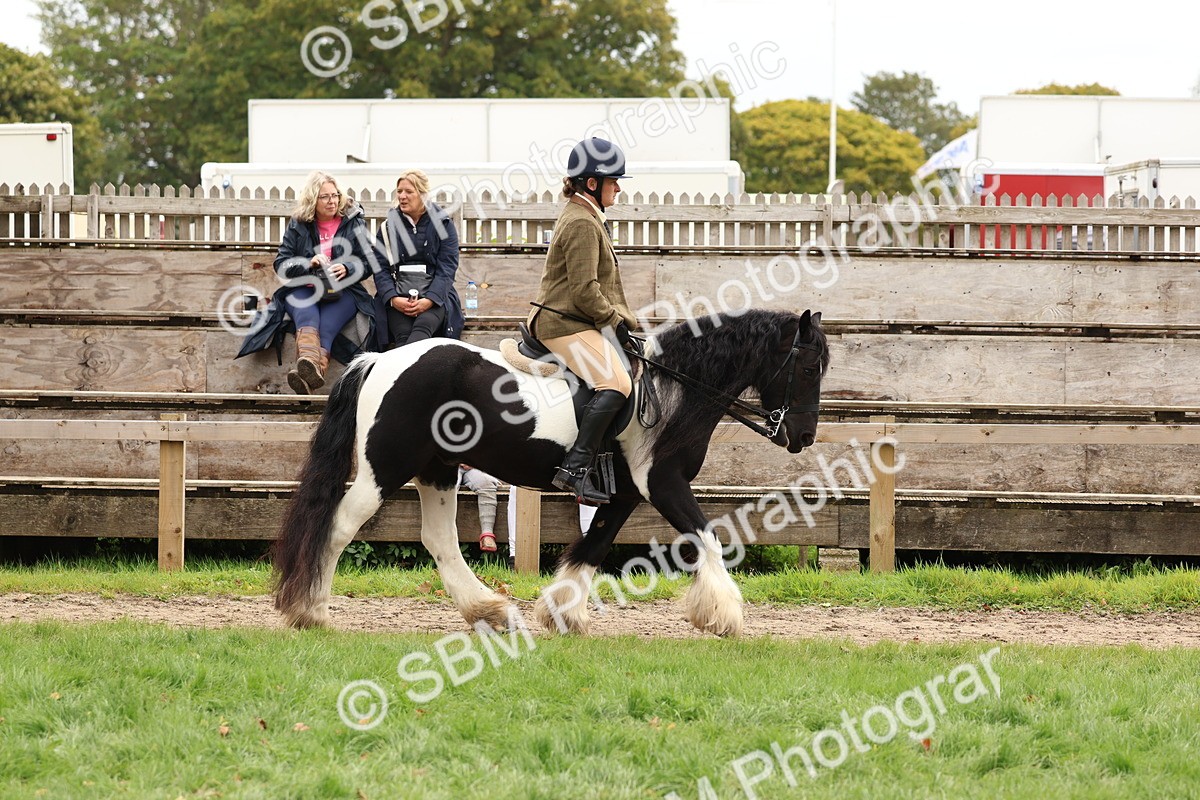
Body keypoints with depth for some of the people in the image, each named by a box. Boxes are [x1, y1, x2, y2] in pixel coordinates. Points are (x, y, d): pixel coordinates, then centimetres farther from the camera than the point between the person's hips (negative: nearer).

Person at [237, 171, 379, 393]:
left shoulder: (354, 222, 10)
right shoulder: (298, 225, 10)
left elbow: (369, 261, 7)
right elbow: (281, 264, 6)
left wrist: (346, 269, -14)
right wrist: (308, 264, -14)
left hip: (342, 291, -1)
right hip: (303, 289, 1)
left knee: (326, 324, -35)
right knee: (307, 314, -37)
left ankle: (308, 375, -61)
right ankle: (310, 362, -66)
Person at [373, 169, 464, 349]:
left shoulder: (443, 225, 9)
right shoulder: (388, 227, 15)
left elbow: (446, 269, 1)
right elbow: (380, 269, 7)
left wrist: (429, 300, -16)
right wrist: (393, 299, -13)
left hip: (434, 296, -2)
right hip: (398, 296, 2)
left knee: (423, 326, -36)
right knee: (403, 334, -31)